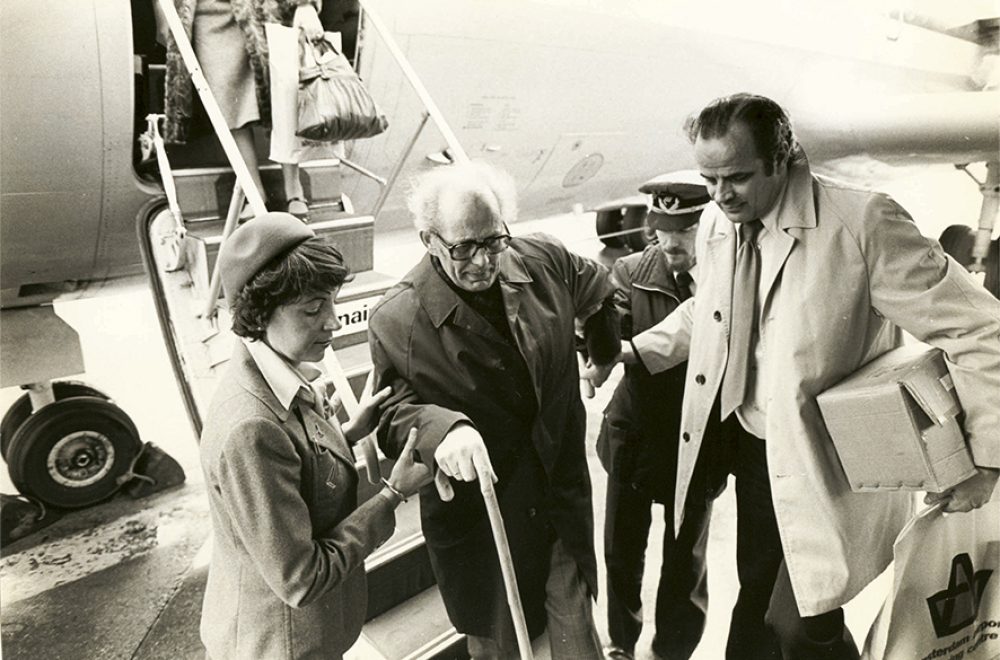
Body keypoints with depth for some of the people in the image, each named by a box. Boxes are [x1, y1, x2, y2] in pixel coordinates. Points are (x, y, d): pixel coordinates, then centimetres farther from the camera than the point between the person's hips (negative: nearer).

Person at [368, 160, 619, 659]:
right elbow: (392, 413, -13)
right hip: (475, 519, -2)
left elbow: (597, 291, 15)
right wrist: (441, 430, -35)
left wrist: (604, 356, 30)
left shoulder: (544, 259, -7)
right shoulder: (396, 321, -18)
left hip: (563, 493, 3)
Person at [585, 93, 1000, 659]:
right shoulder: (717, 224, -1)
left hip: (833, 463, -5)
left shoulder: (864, 221, -19)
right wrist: (633, 351, 6)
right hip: (757, 448, 6)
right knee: (756, 597, 20)